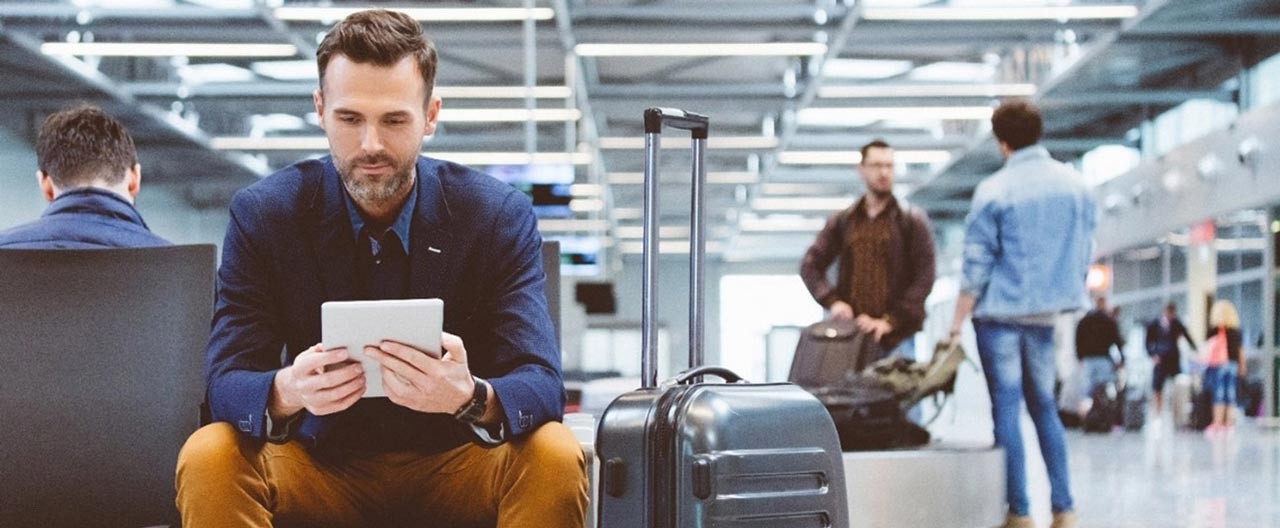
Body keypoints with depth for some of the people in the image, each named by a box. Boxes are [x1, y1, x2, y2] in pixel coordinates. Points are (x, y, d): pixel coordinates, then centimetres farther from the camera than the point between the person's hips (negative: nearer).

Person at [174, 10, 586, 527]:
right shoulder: (263, 213, -7)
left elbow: (541, 384, -16)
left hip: (455, 466, 0)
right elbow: (226, 382, -12)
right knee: (207, 460, -29)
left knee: (557, 457, -30)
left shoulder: (500, 214, -9)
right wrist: (286, 393, -38)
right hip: (321, 465, 0)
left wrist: (471, 397, -41)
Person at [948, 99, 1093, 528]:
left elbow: (976, 265, -9)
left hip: (1000, 312, -4)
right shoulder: (1075, 184, 5)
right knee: (1043, 404, 15)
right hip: (1047, 312, 5)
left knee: (1006, 406, 1)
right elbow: (1085, 254, 12)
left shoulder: (994, 191, -9)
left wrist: (957, 324, -4)